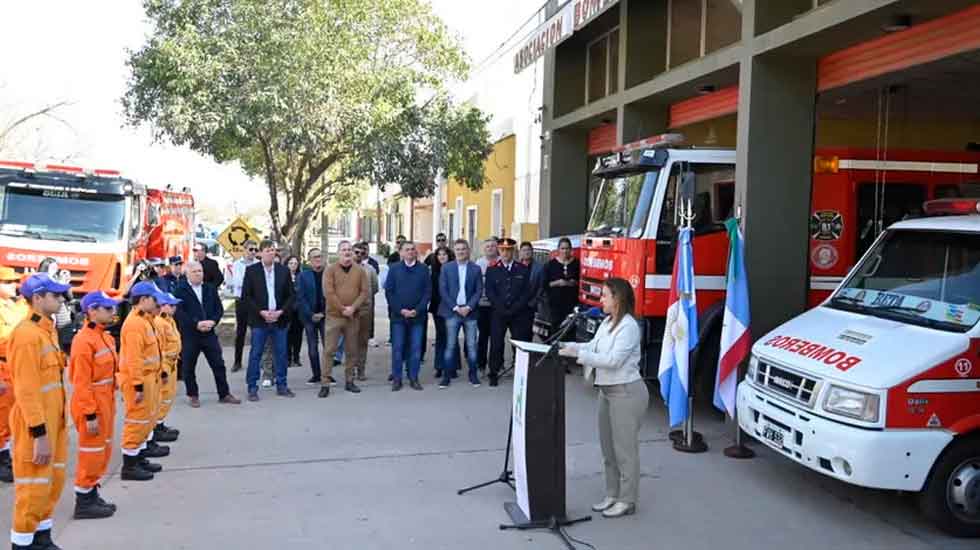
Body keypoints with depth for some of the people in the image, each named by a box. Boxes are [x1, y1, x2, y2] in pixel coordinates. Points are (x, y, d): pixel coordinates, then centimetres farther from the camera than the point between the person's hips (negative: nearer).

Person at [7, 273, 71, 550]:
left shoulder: (48, 329, 10)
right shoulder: (26, 335, -20)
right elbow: (26, 391, -22)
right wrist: (39, 433, -22)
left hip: (53, 421, 9)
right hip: (35, 426, -9)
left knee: (54, 481, 18)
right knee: (34, 489, 1)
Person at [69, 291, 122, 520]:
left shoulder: (105, 337, 9)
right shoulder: (84, 340, -20)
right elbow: (81, 382, -21)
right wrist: (90, 415, -22)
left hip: (106, 402, 9)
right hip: (92, 406, -9)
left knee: (104, 451, 17)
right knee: (91, 453, 1)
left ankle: (92, 494, 29)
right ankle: (84, 503, 13)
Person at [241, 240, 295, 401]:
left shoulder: (284, 271, 6)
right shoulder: (251, 271, -1)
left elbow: (291, 295, 7)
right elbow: (246, 296, -4)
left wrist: (281, 312, -8)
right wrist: (261, 312, -13)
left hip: (279, 319, 3)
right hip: (259, 320, -3)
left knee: (281, 354, 7)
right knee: (255, 354, 0)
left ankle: (281, 385, 18)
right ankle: (252, 388, 8)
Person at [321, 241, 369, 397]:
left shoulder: (360, 270, 6)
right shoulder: (330, 270, -2)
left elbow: (365, 291, -1)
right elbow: (328, 293, -11)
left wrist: (353, 308, -13)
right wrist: (342, 309, -14)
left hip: (353, 317, 3)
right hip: (334, 315, -3)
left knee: (352, 350, 9)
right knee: (329, 349, -4)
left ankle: (349, 381, 20)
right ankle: (325, 383, 0)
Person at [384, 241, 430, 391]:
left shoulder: (423, 269, 4)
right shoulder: (394, 269, 4)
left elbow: (428, 291, 1)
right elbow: (389, 292, 0)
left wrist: (417, 310, -10)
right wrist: (400, 310, -9)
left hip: (417, 315, 1)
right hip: (398, 315, 0)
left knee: (416, 348, 3)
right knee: (397, 348, 1)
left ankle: (413, 378, 13)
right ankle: (396, 379, 10)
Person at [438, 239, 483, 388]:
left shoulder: (476, 269, 6)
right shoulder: (446, 268, 4)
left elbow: (479, 291, 3)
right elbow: (443, 290, 0)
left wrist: (468, 307, -9)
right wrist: (455, 307, -8)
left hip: (470, 312, 1)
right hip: (452, 311, -1)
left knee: (471, 345, 3)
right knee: (450, 345, 0)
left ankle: (473, 375, 13)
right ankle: (446, 376, 6)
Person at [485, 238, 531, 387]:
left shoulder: (523, 270, 8)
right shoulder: (492, 271, 8)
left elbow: (526, 292, 2)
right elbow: (489, 292, 1)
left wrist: (514, 308, -9)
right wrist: (502, 309, -10)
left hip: (518, 313, 0)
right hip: (498, 313, 0)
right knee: (496, 344, 0)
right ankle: (494, 374, 9)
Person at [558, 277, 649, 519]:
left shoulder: (628, 326, -18)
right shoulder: (607, 322, 9)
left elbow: (613, 360, -24)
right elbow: (593, 346, 10)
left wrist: (578, 354, -25)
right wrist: (569, 347, -5)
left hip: (626, 392, -9)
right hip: (606, 391, 9)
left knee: (625, 448, 1)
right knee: (608, 447, 16)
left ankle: (627, 501, 12)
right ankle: (612, 495, 27)